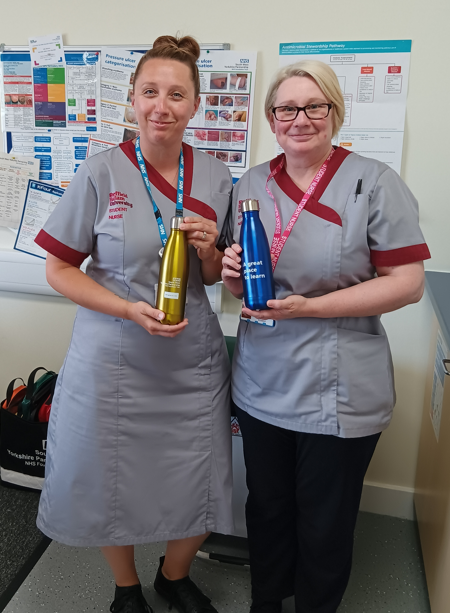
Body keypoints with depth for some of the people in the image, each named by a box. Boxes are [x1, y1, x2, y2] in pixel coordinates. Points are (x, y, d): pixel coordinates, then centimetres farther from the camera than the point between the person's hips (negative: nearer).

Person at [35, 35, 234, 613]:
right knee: (110, 486, 14)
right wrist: (131, 310, -18)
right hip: (115, 363, -2)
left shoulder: (215, 177, 1)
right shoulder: (101, 171, -8)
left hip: (196, 362, 3)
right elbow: (59, 269, -5)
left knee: (201, 491, 13)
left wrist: (209, 250, -13)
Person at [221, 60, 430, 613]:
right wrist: (232, 273, -10)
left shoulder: (374, 182, -8)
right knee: (267, 509, 21)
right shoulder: (250, 185, 6)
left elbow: (407, 282, -13)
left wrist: (309, 306, -21)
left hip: (339, 393, -4)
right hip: (262, 384, 4)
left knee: (324, 527, 14)